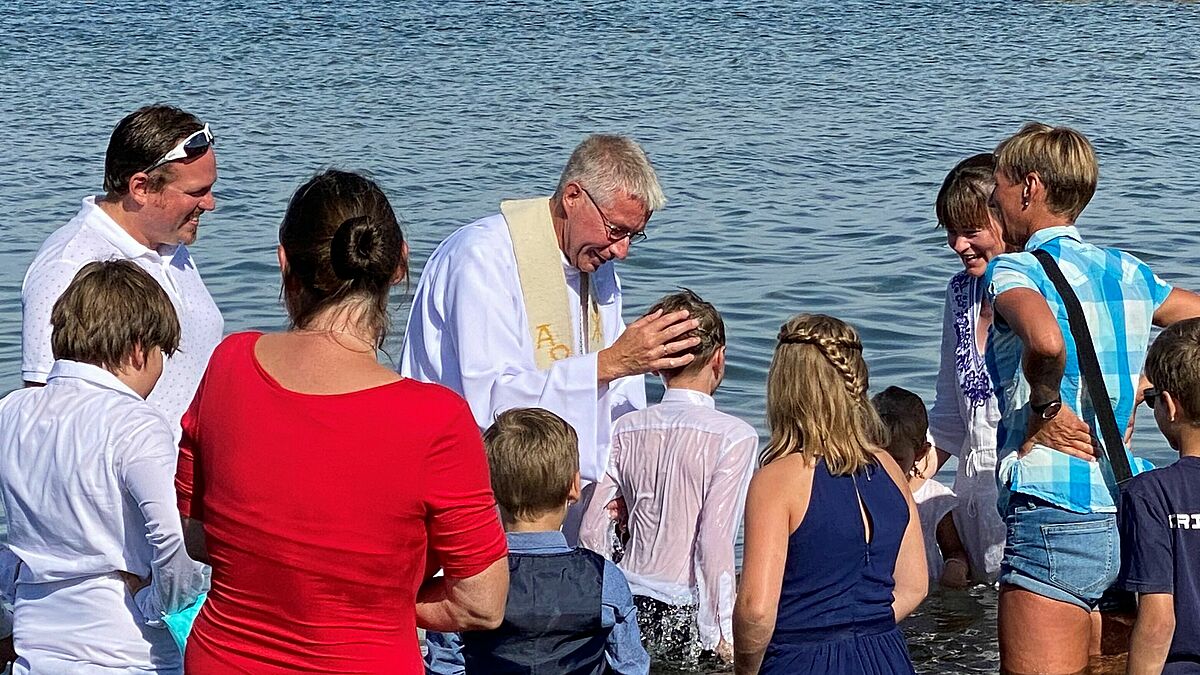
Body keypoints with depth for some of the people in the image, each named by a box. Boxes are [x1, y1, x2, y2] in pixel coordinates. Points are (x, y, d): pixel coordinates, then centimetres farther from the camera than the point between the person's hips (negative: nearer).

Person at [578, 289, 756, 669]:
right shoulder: (734, 436, -10)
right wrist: (722, 636, -10)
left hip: (630, 609, 6)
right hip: (688, 616, -6)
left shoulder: (626, 430, 5)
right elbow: (715, 542, -15)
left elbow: (592, 532, 5)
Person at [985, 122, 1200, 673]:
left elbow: (1046, 342, -31)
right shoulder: (1127, 271, 13)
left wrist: (1045, 407, -13)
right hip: (1127, 510, 8)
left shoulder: (1013, 270, -9)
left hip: (1055, 519, -8)